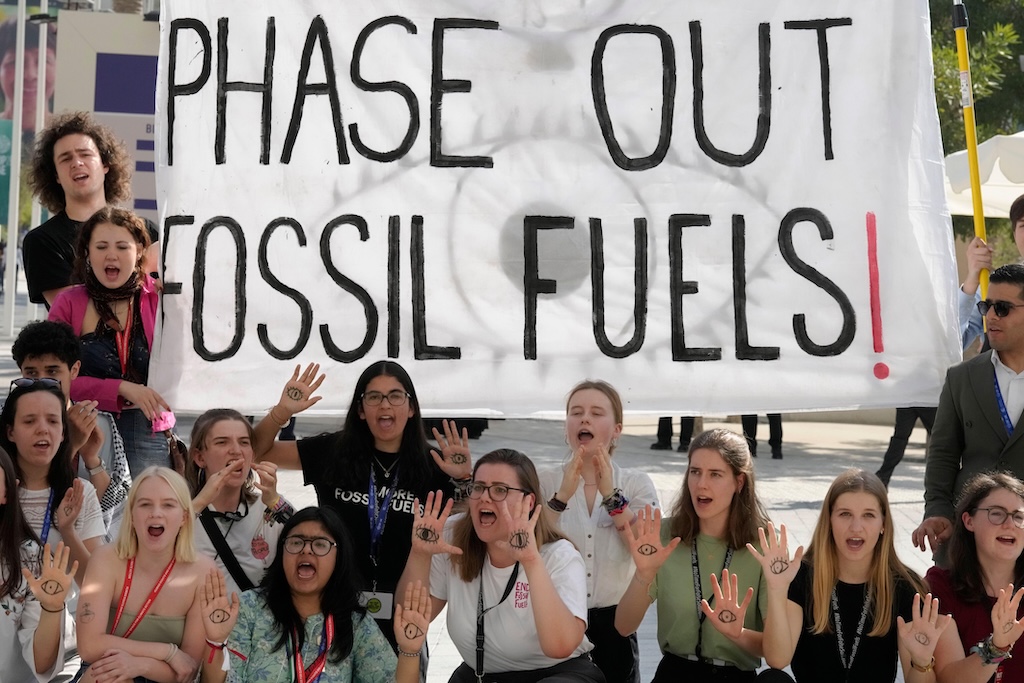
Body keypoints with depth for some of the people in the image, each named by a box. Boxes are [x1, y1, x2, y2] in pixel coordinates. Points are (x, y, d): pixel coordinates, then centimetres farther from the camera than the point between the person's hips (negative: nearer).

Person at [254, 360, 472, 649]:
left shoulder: (430, 467, -5)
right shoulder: (332, 452, -3)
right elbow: (257, 452, 2)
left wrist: (465, 478, -19)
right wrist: (283, 411, -14)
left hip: (402, 615, 0)